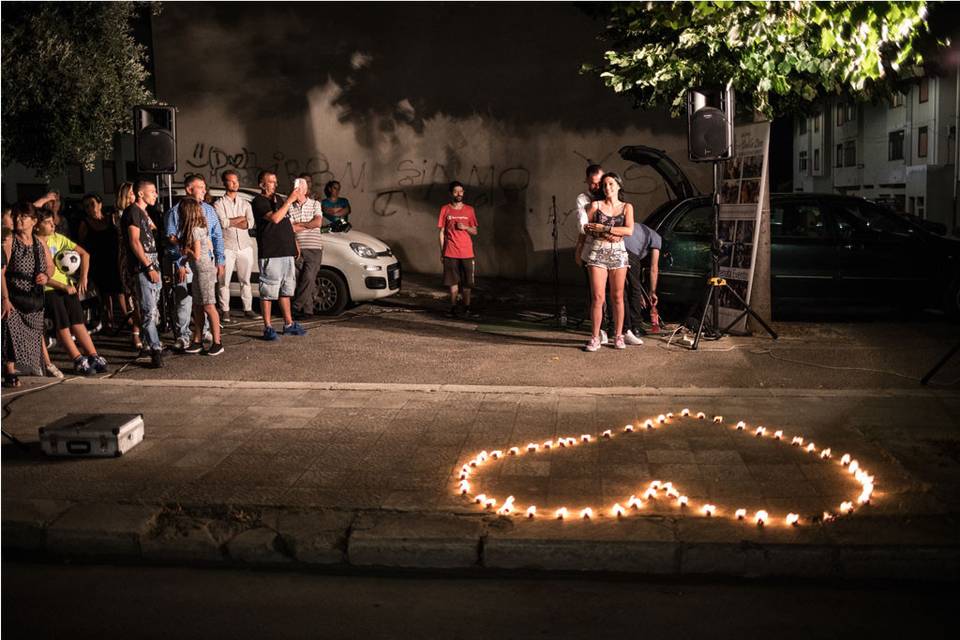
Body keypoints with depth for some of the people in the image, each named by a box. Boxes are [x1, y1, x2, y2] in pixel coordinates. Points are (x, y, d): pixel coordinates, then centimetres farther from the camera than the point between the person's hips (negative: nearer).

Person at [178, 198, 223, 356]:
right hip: (200, 271, 10)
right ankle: (197, 341, 18)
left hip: (203, 270, -10)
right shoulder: (201, 228, 10)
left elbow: (196, 255, -18)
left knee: (208, 307, -7)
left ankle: (217, 343, -4)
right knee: (198, 307, 12)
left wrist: (185, 248, -2)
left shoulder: (194, 230, -17)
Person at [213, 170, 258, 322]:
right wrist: (240, 219, -2)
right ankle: (225, 311, 2)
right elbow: (222, 223, -13)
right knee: (224, 281, -3)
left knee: (245, 280, 6)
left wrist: (230, 222, -8)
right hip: (227, 247, -3)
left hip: (245, 246, 3)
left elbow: (250, 223, -2)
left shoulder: (245, 204, 14)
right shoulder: (219, 204, 3)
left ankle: (248, 309, 12)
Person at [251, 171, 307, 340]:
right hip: (270, 254, -8)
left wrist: (295, 243, 20)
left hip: (287, 252, 8)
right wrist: (289, 200, -20)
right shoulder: (259, 202, -7)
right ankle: (268, 328, -1)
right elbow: (275, 218, -23)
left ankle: (289, 324, 22)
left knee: (286, 290, 14)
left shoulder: (279, 199, 18)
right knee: (268, 291, -5)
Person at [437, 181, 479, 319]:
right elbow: (442, 232, 5)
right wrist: (441, 252, 1)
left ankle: (467, 309, 6)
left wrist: (465, 227, -10)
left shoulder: (469, 210, 7)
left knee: (467, 283, 1)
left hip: (467, 253, 1)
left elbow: (474, 231, 12)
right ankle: (453, 308, 11)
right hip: (450, 253, -1)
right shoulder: (445, 209, 3)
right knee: (453, 282, 3)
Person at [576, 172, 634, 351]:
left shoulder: (626, 207, 8)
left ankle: (618, 336, 13)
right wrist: (579, 250, -2)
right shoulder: (595, 205, 6)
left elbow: (629, 230, -6)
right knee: (597, 297, -6)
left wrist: (603, 228, -9)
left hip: (618, 253, 1)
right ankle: (595, 338, -2)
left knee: (617, 297, 4)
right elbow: (585, 229, 7)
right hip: (597, 252, -1)